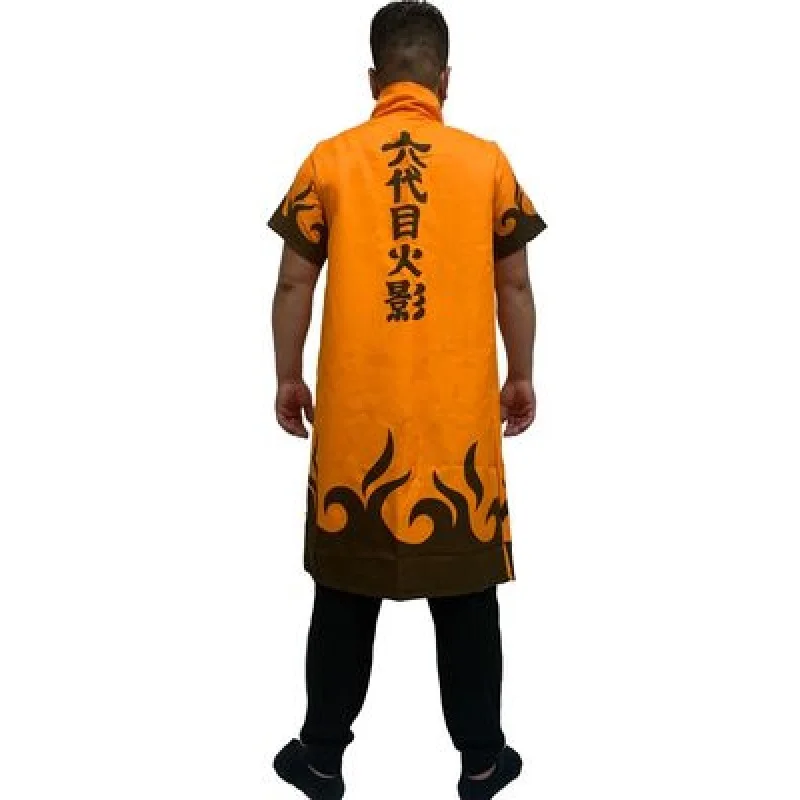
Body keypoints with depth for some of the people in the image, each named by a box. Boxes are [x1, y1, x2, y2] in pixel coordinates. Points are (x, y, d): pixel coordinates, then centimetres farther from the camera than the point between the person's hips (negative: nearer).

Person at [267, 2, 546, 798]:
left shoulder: (331, 159, 1)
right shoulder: (487, 162, 2)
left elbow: (295, 283, 3)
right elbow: (514, 284, 7)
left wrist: (288, 379, 14)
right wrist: (521, 376, 18)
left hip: (355, 409, 0)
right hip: (459, 409, 0)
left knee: (345, 582, 13)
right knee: (465, 584, 12)